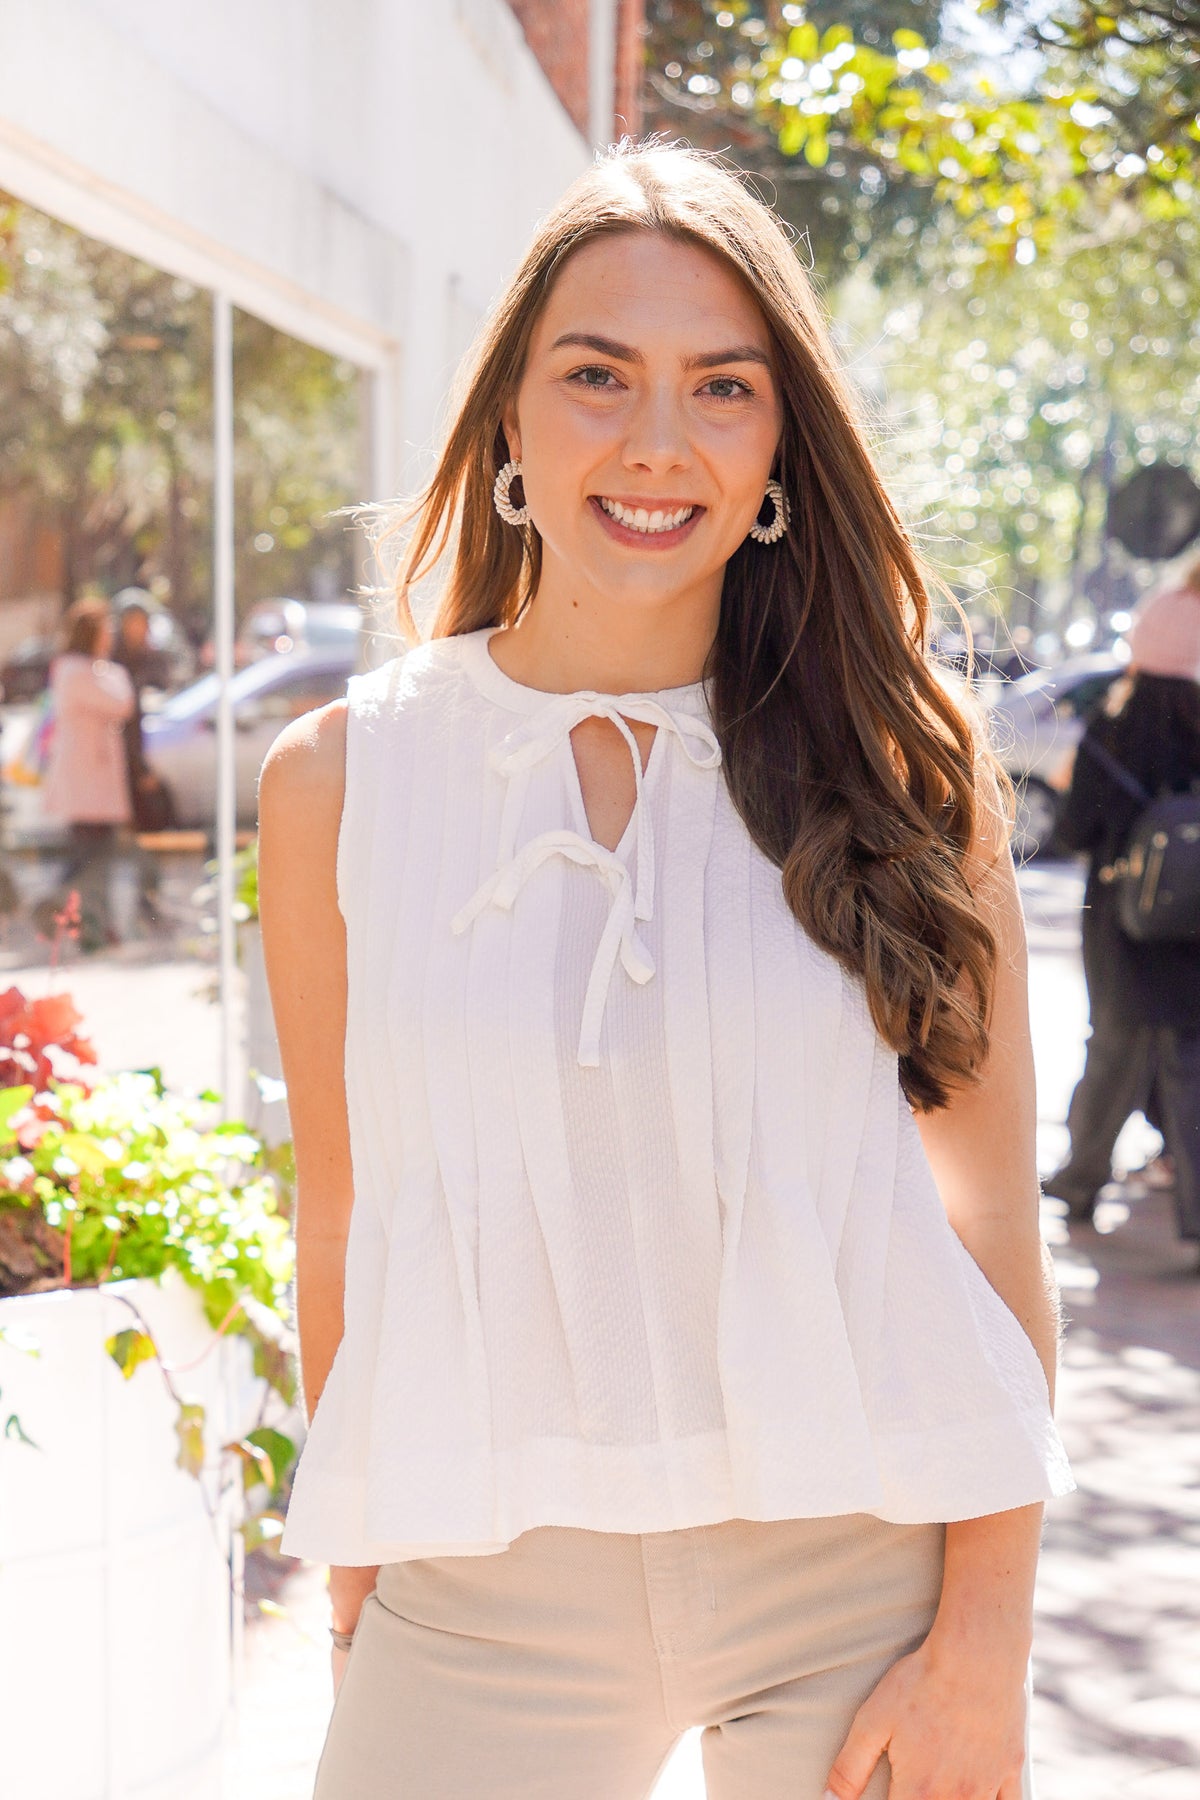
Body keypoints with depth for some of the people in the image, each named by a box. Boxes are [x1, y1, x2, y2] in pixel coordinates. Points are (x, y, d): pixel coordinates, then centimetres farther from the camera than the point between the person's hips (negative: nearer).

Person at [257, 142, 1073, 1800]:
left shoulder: (900, 763, -3)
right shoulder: (341, 777, -1)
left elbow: (994, 1214, -3)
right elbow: (341, 1215, 4)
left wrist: (987, 1640, -6)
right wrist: (355, 1600, 5)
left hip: (860, 1572, 0)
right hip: (489, 1587, 1)